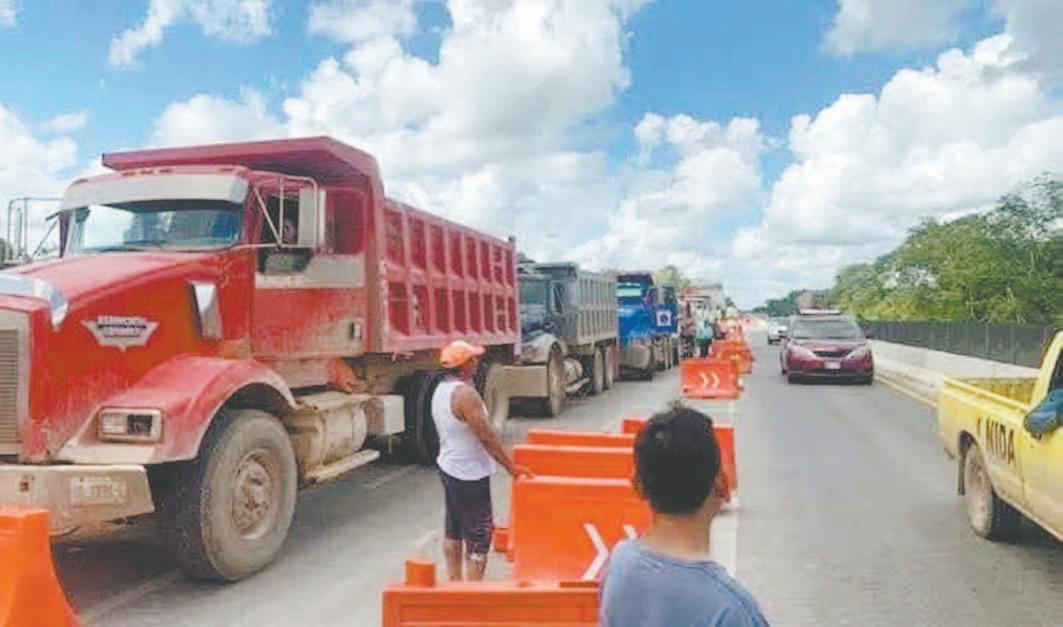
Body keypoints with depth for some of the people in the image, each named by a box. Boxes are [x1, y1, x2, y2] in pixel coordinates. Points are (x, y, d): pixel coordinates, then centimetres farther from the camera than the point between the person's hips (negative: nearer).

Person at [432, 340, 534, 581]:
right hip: (470, 474, -9)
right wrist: (511, 466, -15)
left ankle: (454, 584, 29)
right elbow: (486, 436, -22)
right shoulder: (465, 393, -24)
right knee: (479, 535, -1)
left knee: (453, 531, 18)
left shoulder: (441, 389, 5)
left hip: (448, 467, 9)